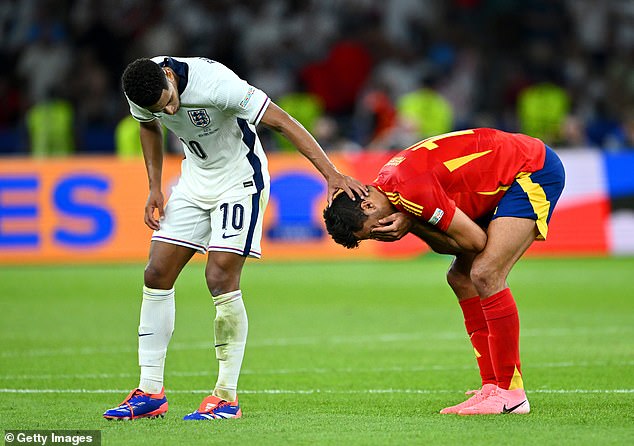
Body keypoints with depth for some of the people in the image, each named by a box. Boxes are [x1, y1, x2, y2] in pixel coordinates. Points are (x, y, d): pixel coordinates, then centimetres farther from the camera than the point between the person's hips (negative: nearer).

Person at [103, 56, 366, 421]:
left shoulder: (214, 82, -32)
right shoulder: (142, 89, -14)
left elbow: (282, 122, -29)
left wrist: (332, 174, -33)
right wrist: (155, 187, 5)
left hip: (239, 179, -6)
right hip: (195, 179, 6)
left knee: (221, 278, -16)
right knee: (157, 274, -1)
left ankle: (227, 397, -7)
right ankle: (150, 393, 5)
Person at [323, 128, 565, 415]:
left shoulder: (408, 189, -27)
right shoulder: (390, 183, 4)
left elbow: (475, 240, -22)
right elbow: (447, 246, 3)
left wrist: (412, 225, -18)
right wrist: (408, 223, -15)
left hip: (534, 171, -10)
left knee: (485, 274, -19)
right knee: (461, 277, 8)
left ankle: (511, 393, -14)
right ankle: (493, 388, 6)